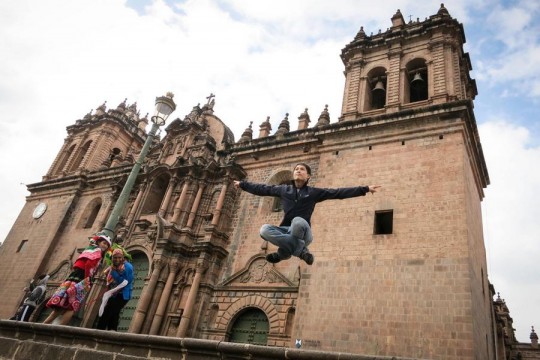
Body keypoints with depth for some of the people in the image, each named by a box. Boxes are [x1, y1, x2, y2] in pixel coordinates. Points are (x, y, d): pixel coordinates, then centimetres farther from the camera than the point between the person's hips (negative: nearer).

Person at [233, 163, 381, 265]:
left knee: (298, 221, -37)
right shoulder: (283, 189, 12)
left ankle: (286, 251, -15)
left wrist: (365, 189, -3)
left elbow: (339, 192, 1)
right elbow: (262, 189, 19)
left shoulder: (314, 192, 5)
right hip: (285, 231, 3)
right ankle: (300, 248, -19)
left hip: (303, 232, -2)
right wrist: (243, 184, 22)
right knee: (265, 229, -27)